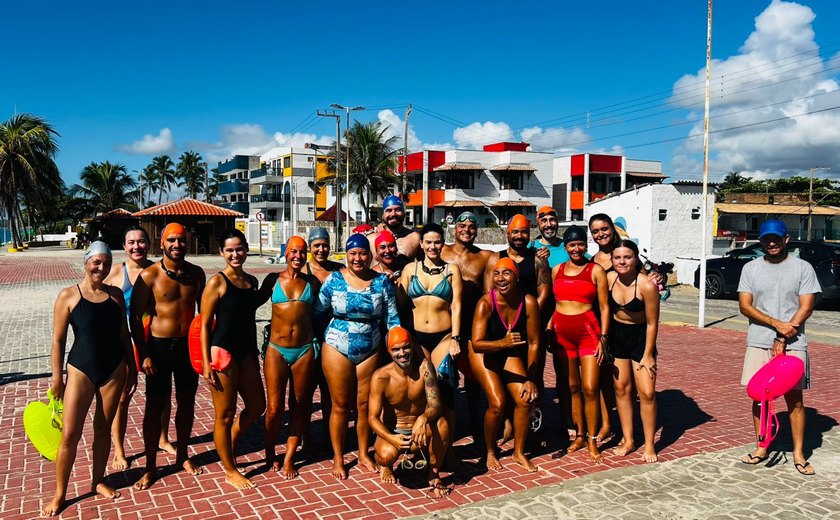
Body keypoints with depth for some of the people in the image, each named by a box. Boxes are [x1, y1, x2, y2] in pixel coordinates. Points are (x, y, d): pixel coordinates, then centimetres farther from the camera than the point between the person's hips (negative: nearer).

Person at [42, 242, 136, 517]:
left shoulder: (116, 294, 2)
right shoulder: (68, 295, -8)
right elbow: (58, 339, -5)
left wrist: (132, 367, 9)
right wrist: (57, 377, -4)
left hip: (114, 369, 3)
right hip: (81, 369, -3)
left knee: (103, 428, 14)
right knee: (70, 434, 0)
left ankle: (98, 481, 30)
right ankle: (60, 493, 17)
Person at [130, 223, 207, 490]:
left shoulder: (196, 273, 2)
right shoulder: (149, 275, -11)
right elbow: (135, 316, -9)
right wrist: (144, 354, -12)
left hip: (188, 345, 4)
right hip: (159, 346, -4)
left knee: (187, 402, 13)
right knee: (154, 406, 5)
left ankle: (182, 455, 32)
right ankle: (150, 467, 19)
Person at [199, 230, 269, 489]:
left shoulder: (252, 281, 9)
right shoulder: (217, 282, -10)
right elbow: (205, 324, -11)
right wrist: (206, 363, -15)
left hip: (245, 351, 7)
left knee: (256, 406, 16)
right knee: (225, 415, 5)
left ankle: (228, 447, 39)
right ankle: (230, 471, 22)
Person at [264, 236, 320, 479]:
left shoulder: (312, 281, 6)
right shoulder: (274, 279, 2)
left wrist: (317, 343, 5)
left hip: (305, 350, 2)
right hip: (277, 350, -2)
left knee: (300, 406, 9)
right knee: (274, 408, 1)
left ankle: (289, 458, 23)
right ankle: (270, 453, 26)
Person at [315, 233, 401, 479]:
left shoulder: (382, 281, -3)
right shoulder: (334, 279, -6)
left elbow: (392, 317, 0)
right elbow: (317, 311, -1)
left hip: (370, 351, 2)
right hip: (337, 349, -1)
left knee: (365, 404, 11)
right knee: (340, 406, 7)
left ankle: (364, 454, 31)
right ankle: (338, 458, 24)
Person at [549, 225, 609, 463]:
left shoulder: (596, 270, 0)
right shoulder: (557, 270, 10)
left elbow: (604, 307, -1)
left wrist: (603, 338, -7)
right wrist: (548, 329, 4)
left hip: (588, 332, -3)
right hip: (562, 333, 3)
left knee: (590, 388, -6)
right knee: (571, 387, 9)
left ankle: (592, 441, 7)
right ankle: (579, 436, 22)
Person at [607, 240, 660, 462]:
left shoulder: (647, 285, -22)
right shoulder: (608, 278, -11)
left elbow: (652, 323, -14)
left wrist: (647, 355, -11)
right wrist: (603, 340, 3)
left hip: (641, 336, -4)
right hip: (616, 335, 4)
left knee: (647, 392, -4)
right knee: (621, 388, 8)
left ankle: (649, 445, 10)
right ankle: (627, 440, 20)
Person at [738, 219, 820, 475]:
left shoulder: (803, 268, 0)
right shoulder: (751, 268, 5)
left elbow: (806, 308, -5)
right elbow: (745, 306, -2)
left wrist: (783, 339, -12)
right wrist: (777, 324, -14)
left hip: (792, 344, -2)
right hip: (758, 343, 2)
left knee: (794, 398, 3)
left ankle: (798, 454, 14)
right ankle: (762, 448, 20)